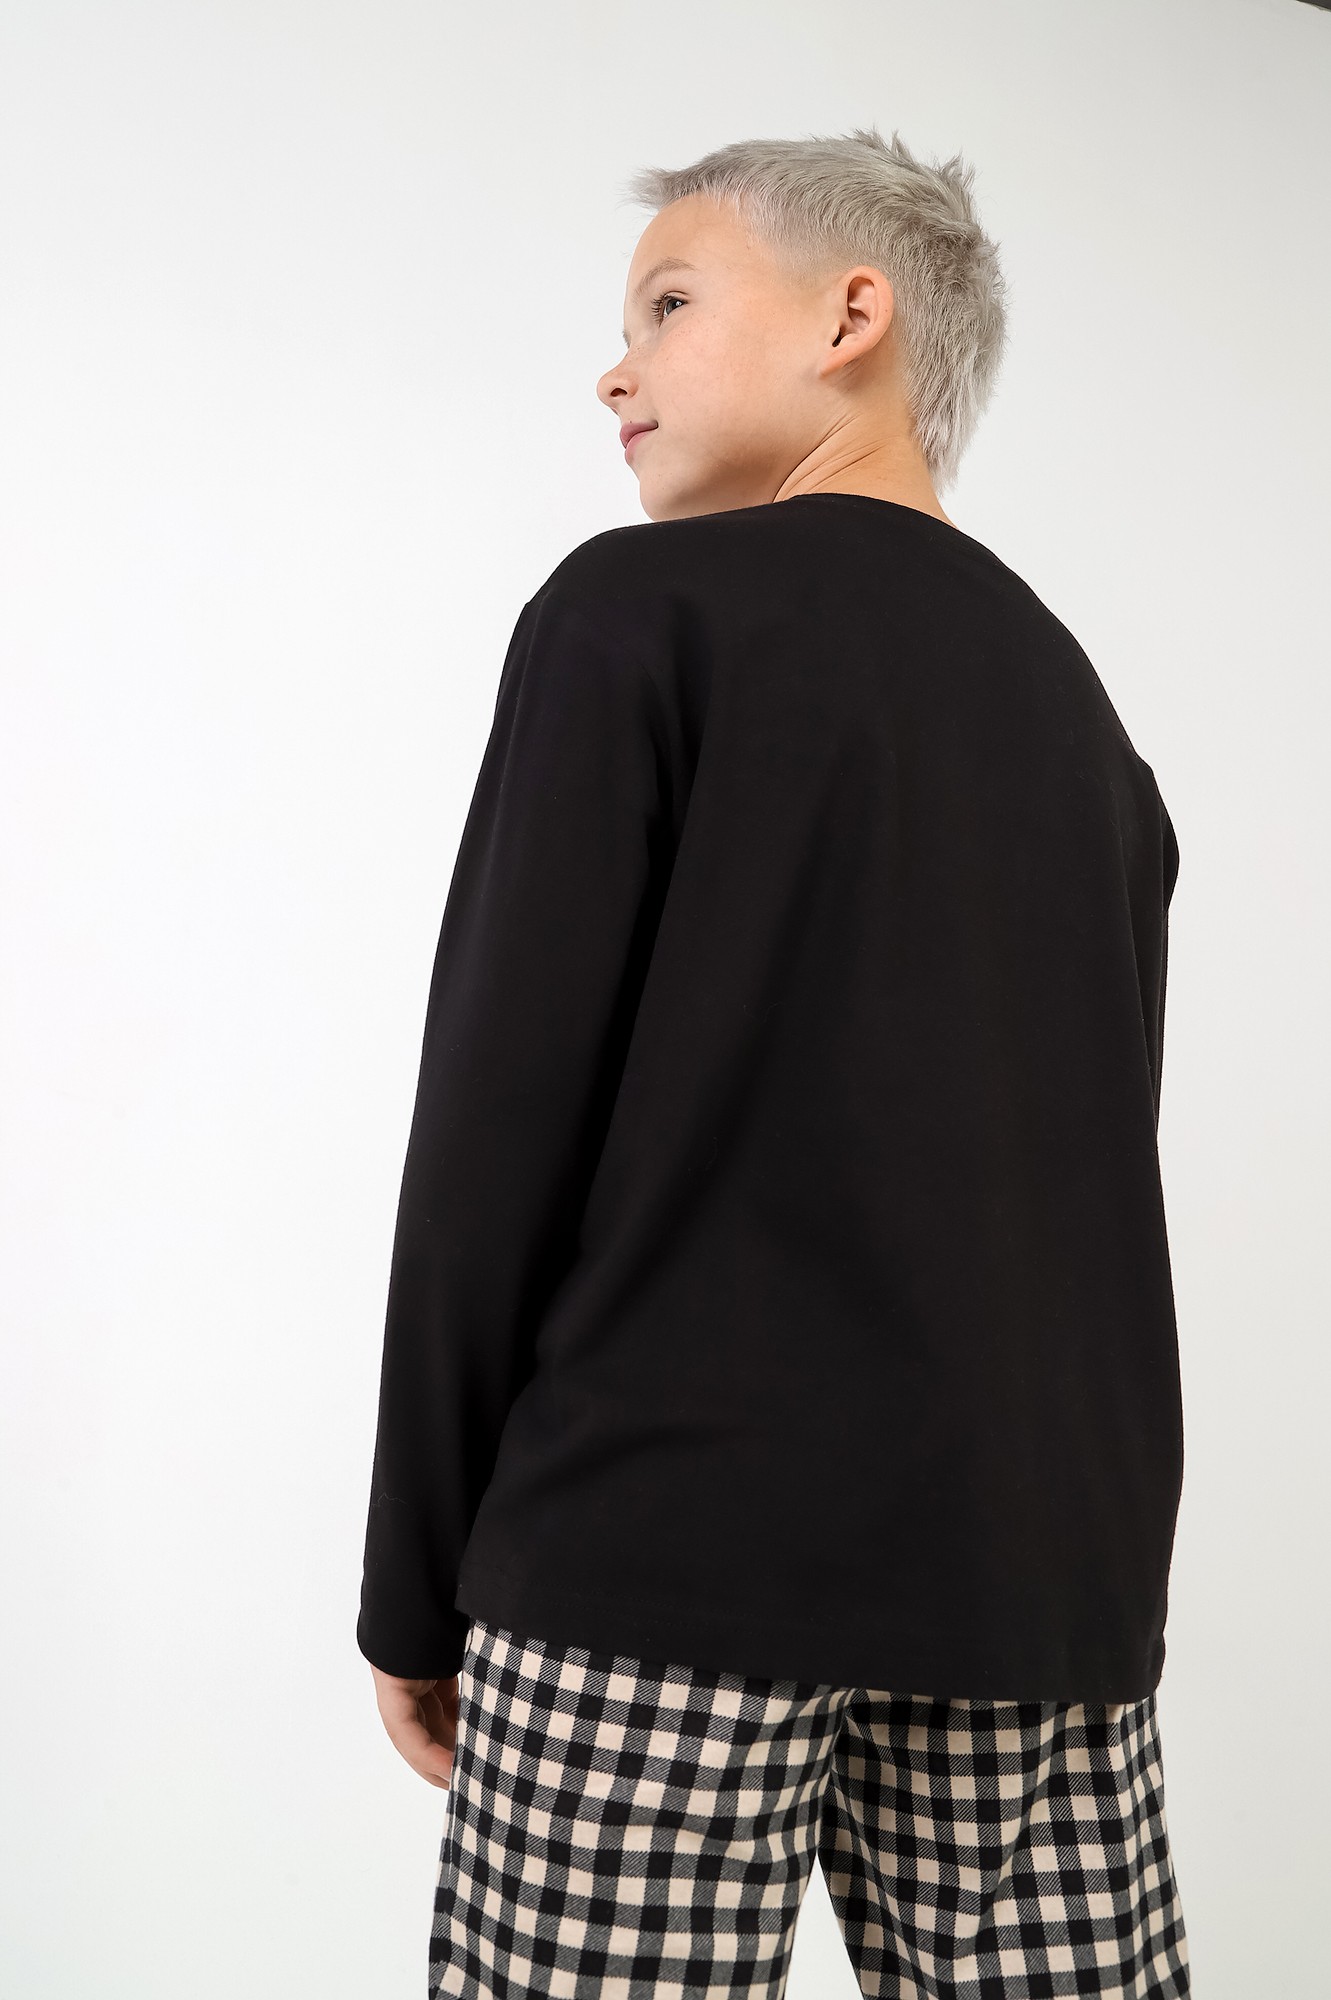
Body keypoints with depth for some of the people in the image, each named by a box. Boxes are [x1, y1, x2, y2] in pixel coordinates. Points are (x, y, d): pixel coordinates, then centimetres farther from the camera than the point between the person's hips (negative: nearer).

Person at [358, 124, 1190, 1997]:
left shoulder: (644, 608, -2)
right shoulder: (1079, 702, 16)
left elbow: (504, 1108, -7)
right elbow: (1089, 1168, 16)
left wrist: (417, 1580, 1)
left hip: (677, 1542, -6)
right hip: (1043, 1574, 6)